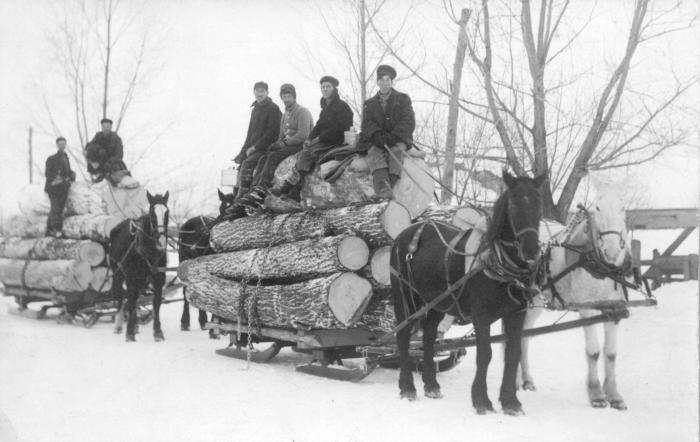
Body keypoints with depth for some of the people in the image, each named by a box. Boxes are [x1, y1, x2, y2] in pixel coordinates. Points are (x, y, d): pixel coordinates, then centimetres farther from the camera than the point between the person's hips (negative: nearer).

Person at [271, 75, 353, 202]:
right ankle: (295, 191, -27)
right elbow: (319, 126, 19)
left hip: (337, 142, -8)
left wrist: (319, 138, -17)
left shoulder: (342, 106, -6)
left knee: (308, 153, -25)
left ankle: (287, 187, -26)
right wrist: (310, 138, 0)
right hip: (324, 141, 8)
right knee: (305, 151, -16)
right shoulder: (325, 107, 20)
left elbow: (339, 128, -15)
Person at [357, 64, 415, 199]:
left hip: (399, 139, 0)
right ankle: (382, 185, -57)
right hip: (376, 140, 1)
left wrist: (393, 136, -14)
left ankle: (390, 182, -54)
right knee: (374, 152, -33)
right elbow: (367, 123, 5)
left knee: (396, 150, -35)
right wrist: (378, 135, -17)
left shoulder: (403, 99, 16)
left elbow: (409, 122, 3)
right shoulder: (369, 103, 21)